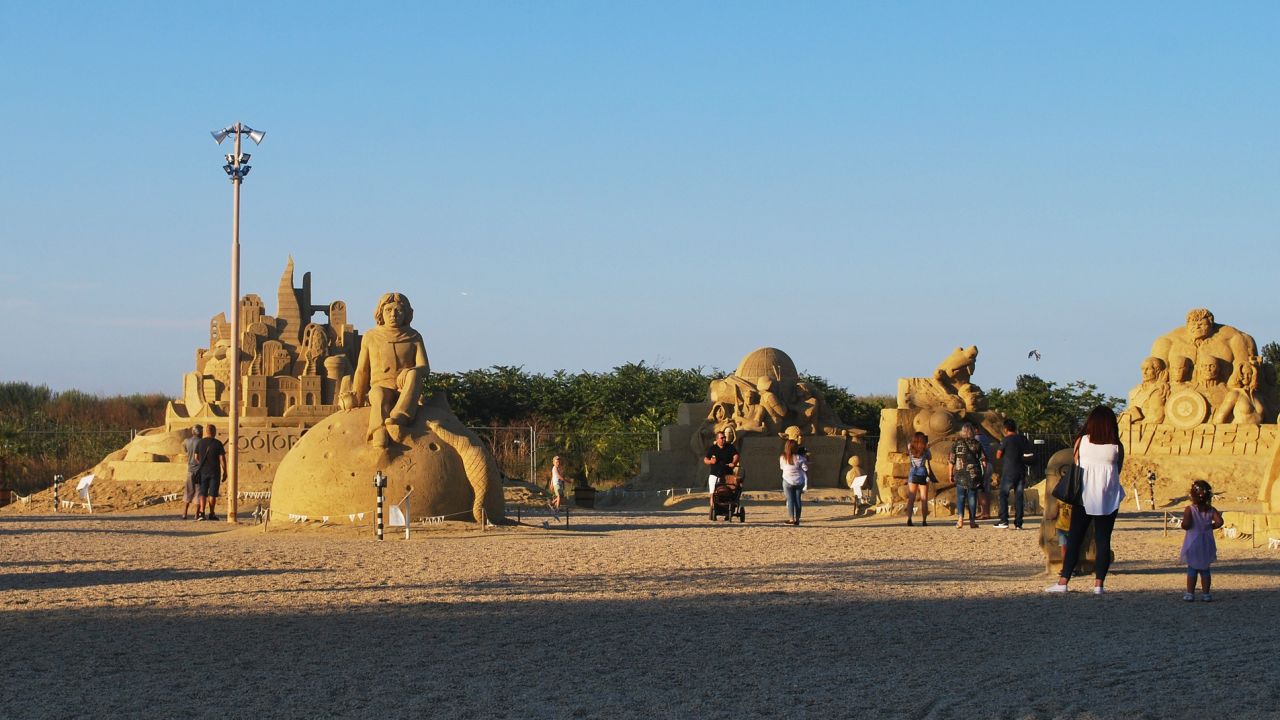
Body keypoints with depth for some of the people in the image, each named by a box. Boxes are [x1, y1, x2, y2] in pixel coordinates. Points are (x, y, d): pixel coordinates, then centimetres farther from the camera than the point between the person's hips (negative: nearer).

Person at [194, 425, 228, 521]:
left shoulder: (200, 443, 1)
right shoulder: (217, 443, -7)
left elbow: (196, 458, 4)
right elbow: (222, 459, -9)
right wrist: (224, 472, -1)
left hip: (203, 471, 2)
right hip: (215, 472, -2)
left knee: (203, 493, 5)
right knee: (212, 493, 7)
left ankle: (202, 512, -12)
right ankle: (211, 514, 11)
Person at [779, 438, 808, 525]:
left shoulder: (782, 458, -6)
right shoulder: (799, 458, -10)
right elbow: (805, 471, -7)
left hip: (787, 482, 0)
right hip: (799, 482, 0)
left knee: (790, 500, 4)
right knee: (797, 499, 8)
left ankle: (791, 519, 1)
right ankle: (797, 519, 9)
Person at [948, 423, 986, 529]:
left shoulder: (956, 444, 0)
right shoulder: (977, 444, 1)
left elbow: (951, 461, -1)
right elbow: (983, 460, 1)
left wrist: (951, 475, 8)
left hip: (960, 474, 0)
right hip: (974, 475, 0)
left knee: (960, 497, 4)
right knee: (972, 497, 6)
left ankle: (960, 518, -13)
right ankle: (972, 520, 6)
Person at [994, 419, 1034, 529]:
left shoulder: (1006, 440, -9)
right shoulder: (1023, 439, 7)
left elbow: (998, 456, -3)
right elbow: (1031, 457, 12)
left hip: (1009, 472, -5)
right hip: (1021, 472, 5)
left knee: (1003, 495, 3)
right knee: (1019, 496, 6)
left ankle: (1004, 520, -5)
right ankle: (1018, 523, 2)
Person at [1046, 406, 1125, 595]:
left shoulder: (1082, 441, -2)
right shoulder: (1117, 447, -2)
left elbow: (1075, 466, 5)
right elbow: (1118, 471, 7)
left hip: (1084, 496, 0)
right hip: (1108, 499, 0)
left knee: (1074, 539, 5)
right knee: (1103, 540, 4)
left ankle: (1063, 581, 1)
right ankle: (1098, 584, -1)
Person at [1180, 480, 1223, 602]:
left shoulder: (1189, 509, -13)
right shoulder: (1211, 510, -3)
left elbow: (1186, 524, -24)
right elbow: (1219, 521, -14)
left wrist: (1183, 526, -1)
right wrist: (1210, 527, 2)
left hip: (1193, 544, -3)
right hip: (1206, 544, 3)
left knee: (1192, 569, 5)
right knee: (1205, 570, 11)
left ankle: (1190, 593, 5)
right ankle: (1205, 593, 12)